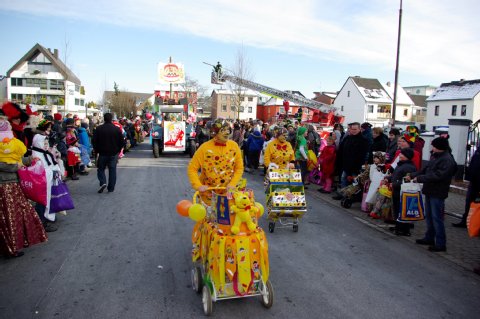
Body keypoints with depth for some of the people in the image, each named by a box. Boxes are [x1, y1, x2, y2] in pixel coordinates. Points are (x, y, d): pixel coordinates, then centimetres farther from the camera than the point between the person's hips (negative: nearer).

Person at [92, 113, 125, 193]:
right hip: (114, 154, 1)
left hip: (102, 153, -1)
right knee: (112, 170, 7)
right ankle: (111, 188, 10)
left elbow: (94, 141, -4)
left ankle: (103, 182, -9)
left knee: (101, 169, 14)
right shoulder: (117, 129, -3)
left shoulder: (99, 129, -5)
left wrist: (97, 150, 8)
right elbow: (122, 142, -1)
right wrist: (118, 150, 12)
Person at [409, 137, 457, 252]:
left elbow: (437, 176, -25)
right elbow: (425, 169, 17)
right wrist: (412, 175, 8)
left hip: (438, 193, -9)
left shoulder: (447, 160, -18)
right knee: (429, 216, 18)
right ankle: (429, 238, 32)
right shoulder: (435, 157, 10)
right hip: (430, 191, 9)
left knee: (437, 218, -3)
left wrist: (419, 178, -20)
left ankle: (441, 244, 6)